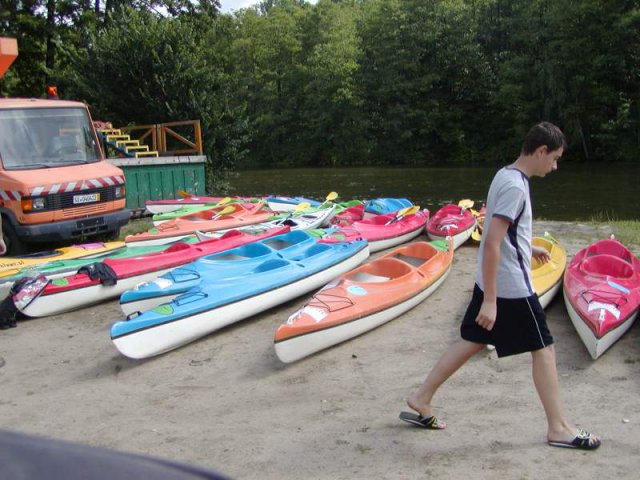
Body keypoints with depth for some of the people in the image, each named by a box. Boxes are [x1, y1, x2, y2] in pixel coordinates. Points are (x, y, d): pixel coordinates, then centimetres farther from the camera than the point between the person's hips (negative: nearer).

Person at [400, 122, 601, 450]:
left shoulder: (507, 176, 9)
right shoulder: (515, 186, -21)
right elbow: (491, 242, -26)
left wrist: (527, 248, 31)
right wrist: (490, 300, -26)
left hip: (492, 283, 10)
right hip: (512, 288, -9)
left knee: (472, 342, 15)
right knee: (543, 350, 3)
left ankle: (420, 401, 20)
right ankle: (559, 429, 15)